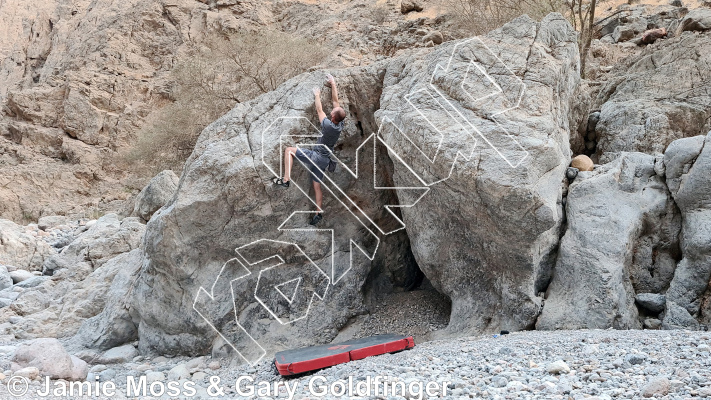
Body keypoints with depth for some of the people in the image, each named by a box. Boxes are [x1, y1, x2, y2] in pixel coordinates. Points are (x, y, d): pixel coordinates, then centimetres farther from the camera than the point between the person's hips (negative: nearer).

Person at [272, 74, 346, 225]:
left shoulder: (328, 125, -21)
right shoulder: (340, 124, -4)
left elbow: (319, 110, -5)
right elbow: (335, 100, 6)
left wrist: (317, 95, 10)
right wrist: (333, 84, 13)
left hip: (316, 156, -7)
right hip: (324, 160, 7)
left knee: (289, 150, -2)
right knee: (317, 185, 12)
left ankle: (286, 179, -12)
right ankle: (319, 212, 9)